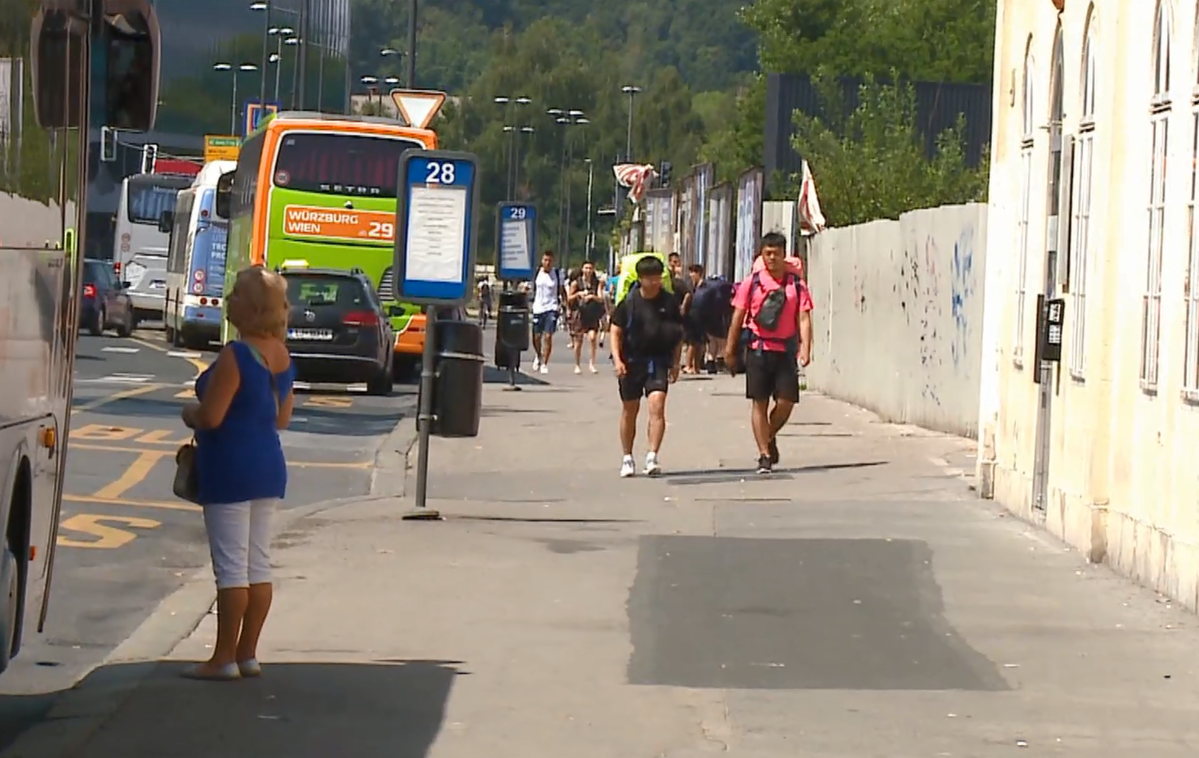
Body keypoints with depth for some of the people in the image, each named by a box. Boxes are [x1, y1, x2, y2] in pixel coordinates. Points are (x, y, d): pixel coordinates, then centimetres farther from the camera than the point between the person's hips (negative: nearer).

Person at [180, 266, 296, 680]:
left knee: (231, 566, -4)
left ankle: (225, 658, 0)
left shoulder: (236, 355, -19)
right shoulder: (282, 356, 7)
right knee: (258, 564, 10)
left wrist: (188, 412, -1)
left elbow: (211, 416, -21)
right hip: (268, 467, 8)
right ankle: (247, 653, 16)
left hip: (231, 469, -8)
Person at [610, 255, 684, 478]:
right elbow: (616, 331, 0)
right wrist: (617, 359, -12)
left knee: (657, 405, -16)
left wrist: (675, 363, 8)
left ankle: (652, 457, -17)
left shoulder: (669, 302, 0)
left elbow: (678, 334, 9)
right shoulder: (629, 302, -4)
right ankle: (627, 458, 22)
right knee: (630, 410, 10)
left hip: (658, 361, 0)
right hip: (632, 361, 0)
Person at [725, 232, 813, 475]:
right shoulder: (751, 283, 4)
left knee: (786, 401, -4)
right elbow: (738, 318, 5)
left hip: (785, 350, 0)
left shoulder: (796, 285, 4)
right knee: (759, 403, 0)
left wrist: (805, 348, -16)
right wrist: (729, 350, 2)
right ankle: (764, 455, 5)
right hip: (758, 349, 0)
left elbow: (804, 318, -2)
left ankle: (770, 437, 25)